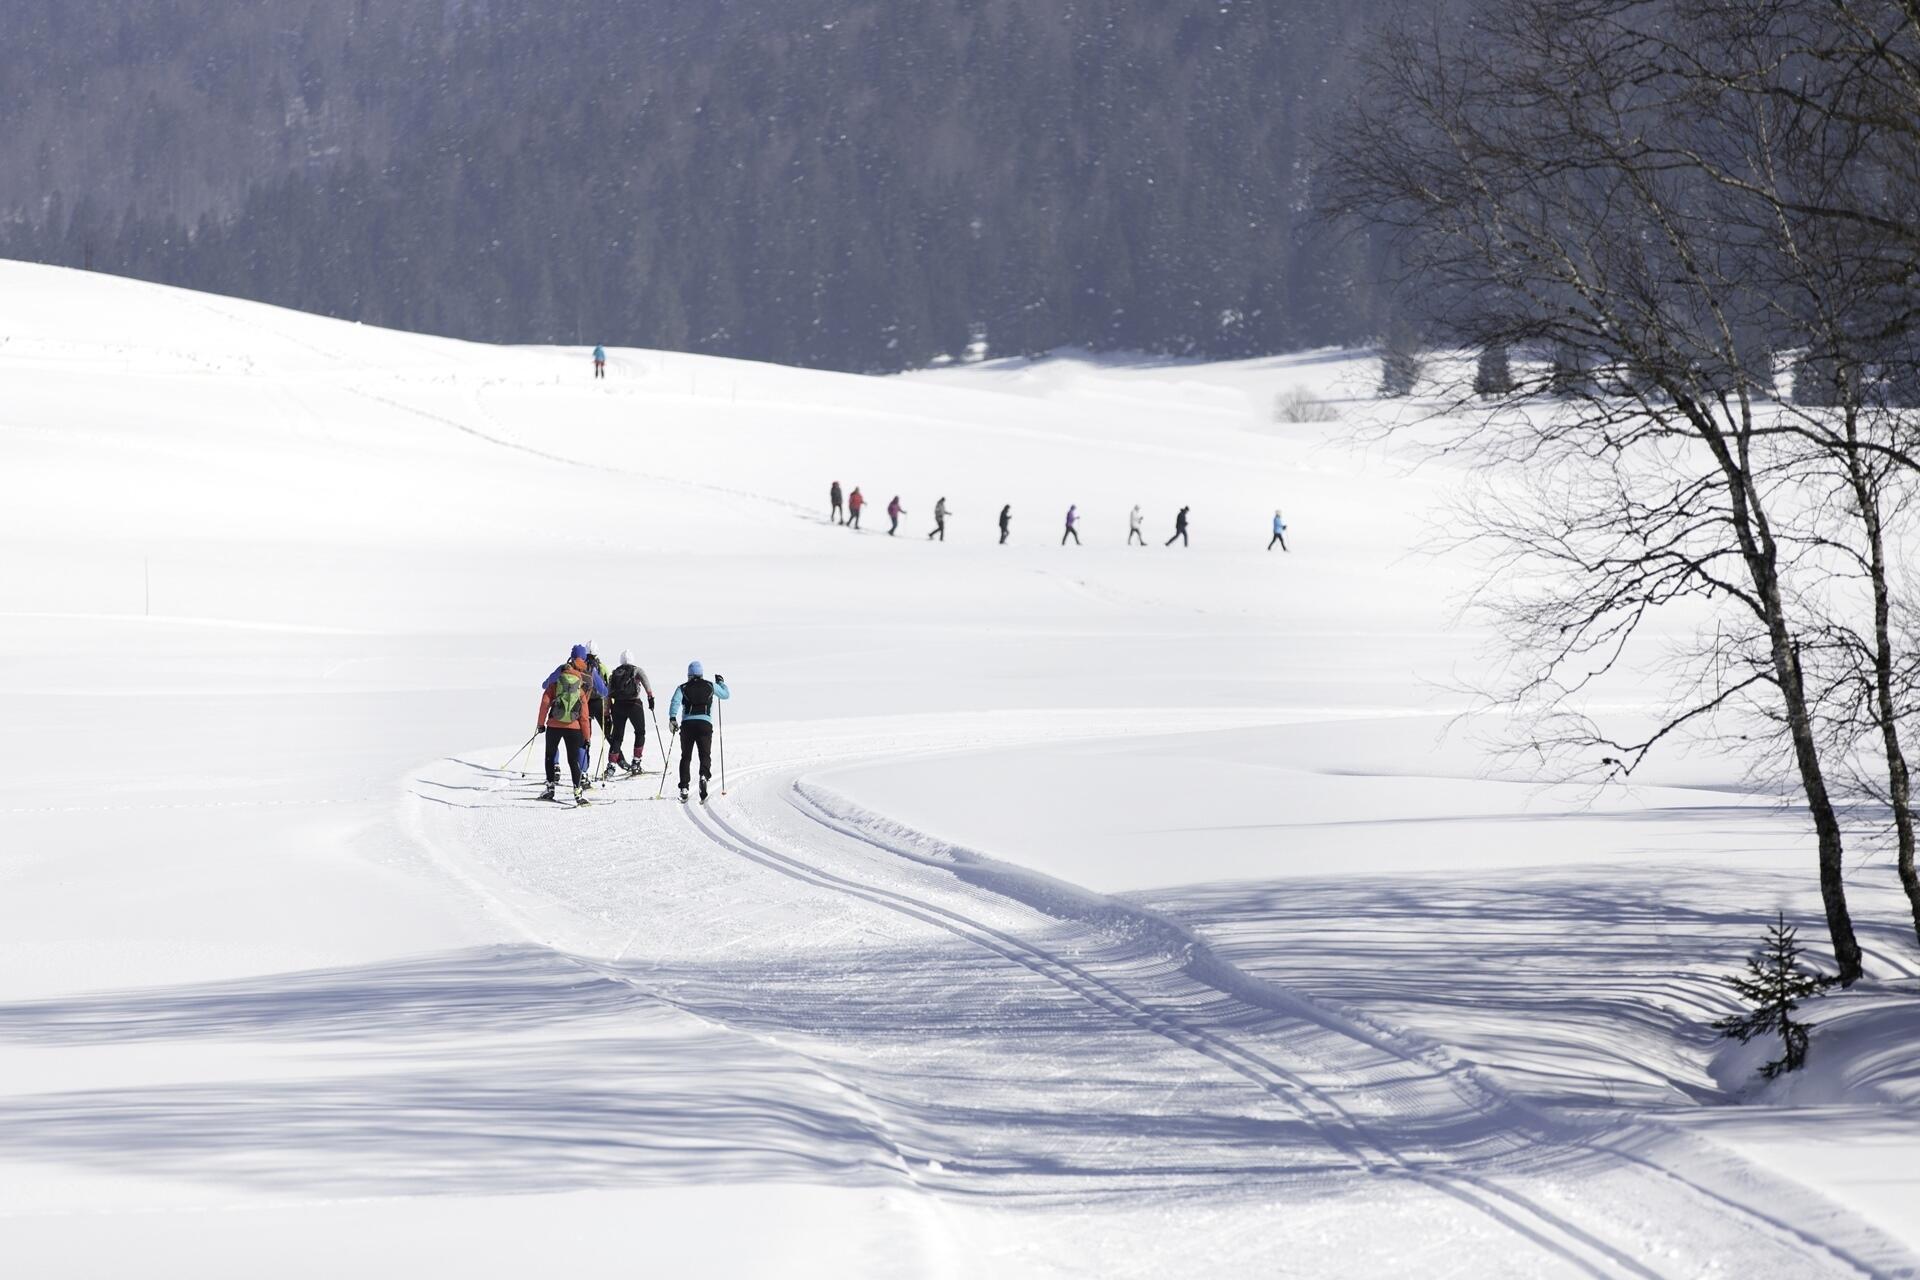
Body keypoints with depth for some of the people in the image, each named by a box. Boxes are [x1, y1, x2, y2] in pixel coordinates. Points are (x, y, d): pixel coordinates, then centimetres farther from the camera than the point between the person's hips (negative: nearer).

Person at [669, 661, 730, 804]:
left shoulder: (683, 688, 11)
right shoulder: (710, 686, 12)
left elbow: (675, 702, -7)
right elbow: (726, 695, 26)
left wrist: (672, 718, -15)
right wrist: (721, 682, 43)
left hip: (687, 724, 0)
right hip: (705, 724, 0)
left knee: (686, 757, 10)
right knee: (705, 755, 1)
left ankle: (684, 788, 1)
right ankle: (704, 775, -32)